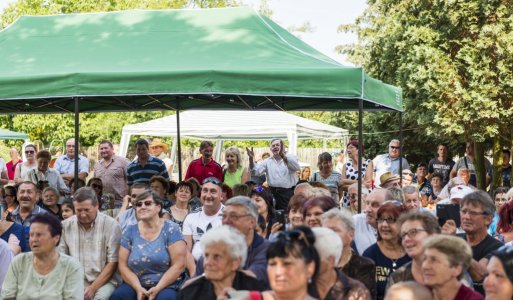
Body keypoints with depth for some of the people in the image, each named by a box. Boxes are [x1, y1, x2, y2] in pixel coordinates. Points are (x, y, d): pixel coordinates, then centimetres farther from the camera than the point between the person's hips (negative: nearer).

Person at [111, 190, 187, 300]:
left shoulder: (171, 229, -4)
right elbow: (123, 266, 3)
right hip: (136, 285, 3)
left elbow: (178, 265, -9)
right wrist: (138, 288, -12)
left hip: (167, 285, -3)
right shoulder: (130, 231, 6)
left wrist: (157, 288, -16)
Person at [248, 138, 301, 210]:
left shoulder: (290, 157, 1)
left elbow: (297, 167, -21)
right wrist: (251, 159, -18)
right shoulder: (268, 161, 12)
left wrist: (283, 156, -36)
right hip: (274, 193, 3)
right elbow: (256, 171, 0)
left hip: (289, 193, -3)